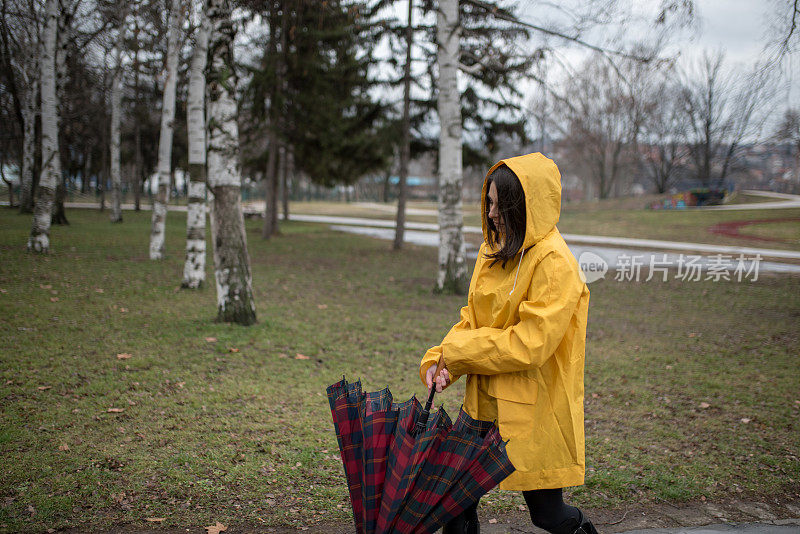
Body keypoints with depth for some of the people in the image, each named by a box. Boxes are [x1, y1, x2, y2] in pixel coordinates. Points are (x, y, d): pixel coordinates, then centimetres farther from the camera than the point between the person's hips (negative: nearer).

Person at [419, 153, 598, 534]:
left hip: (533, 410, -7)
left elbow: (529, 345, -24)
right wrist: (440, 358, -6)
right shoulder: (494, 249, 6)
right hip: (486, 402, 7)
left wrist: (458, 351, -16)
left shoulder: (555, 265, -19)